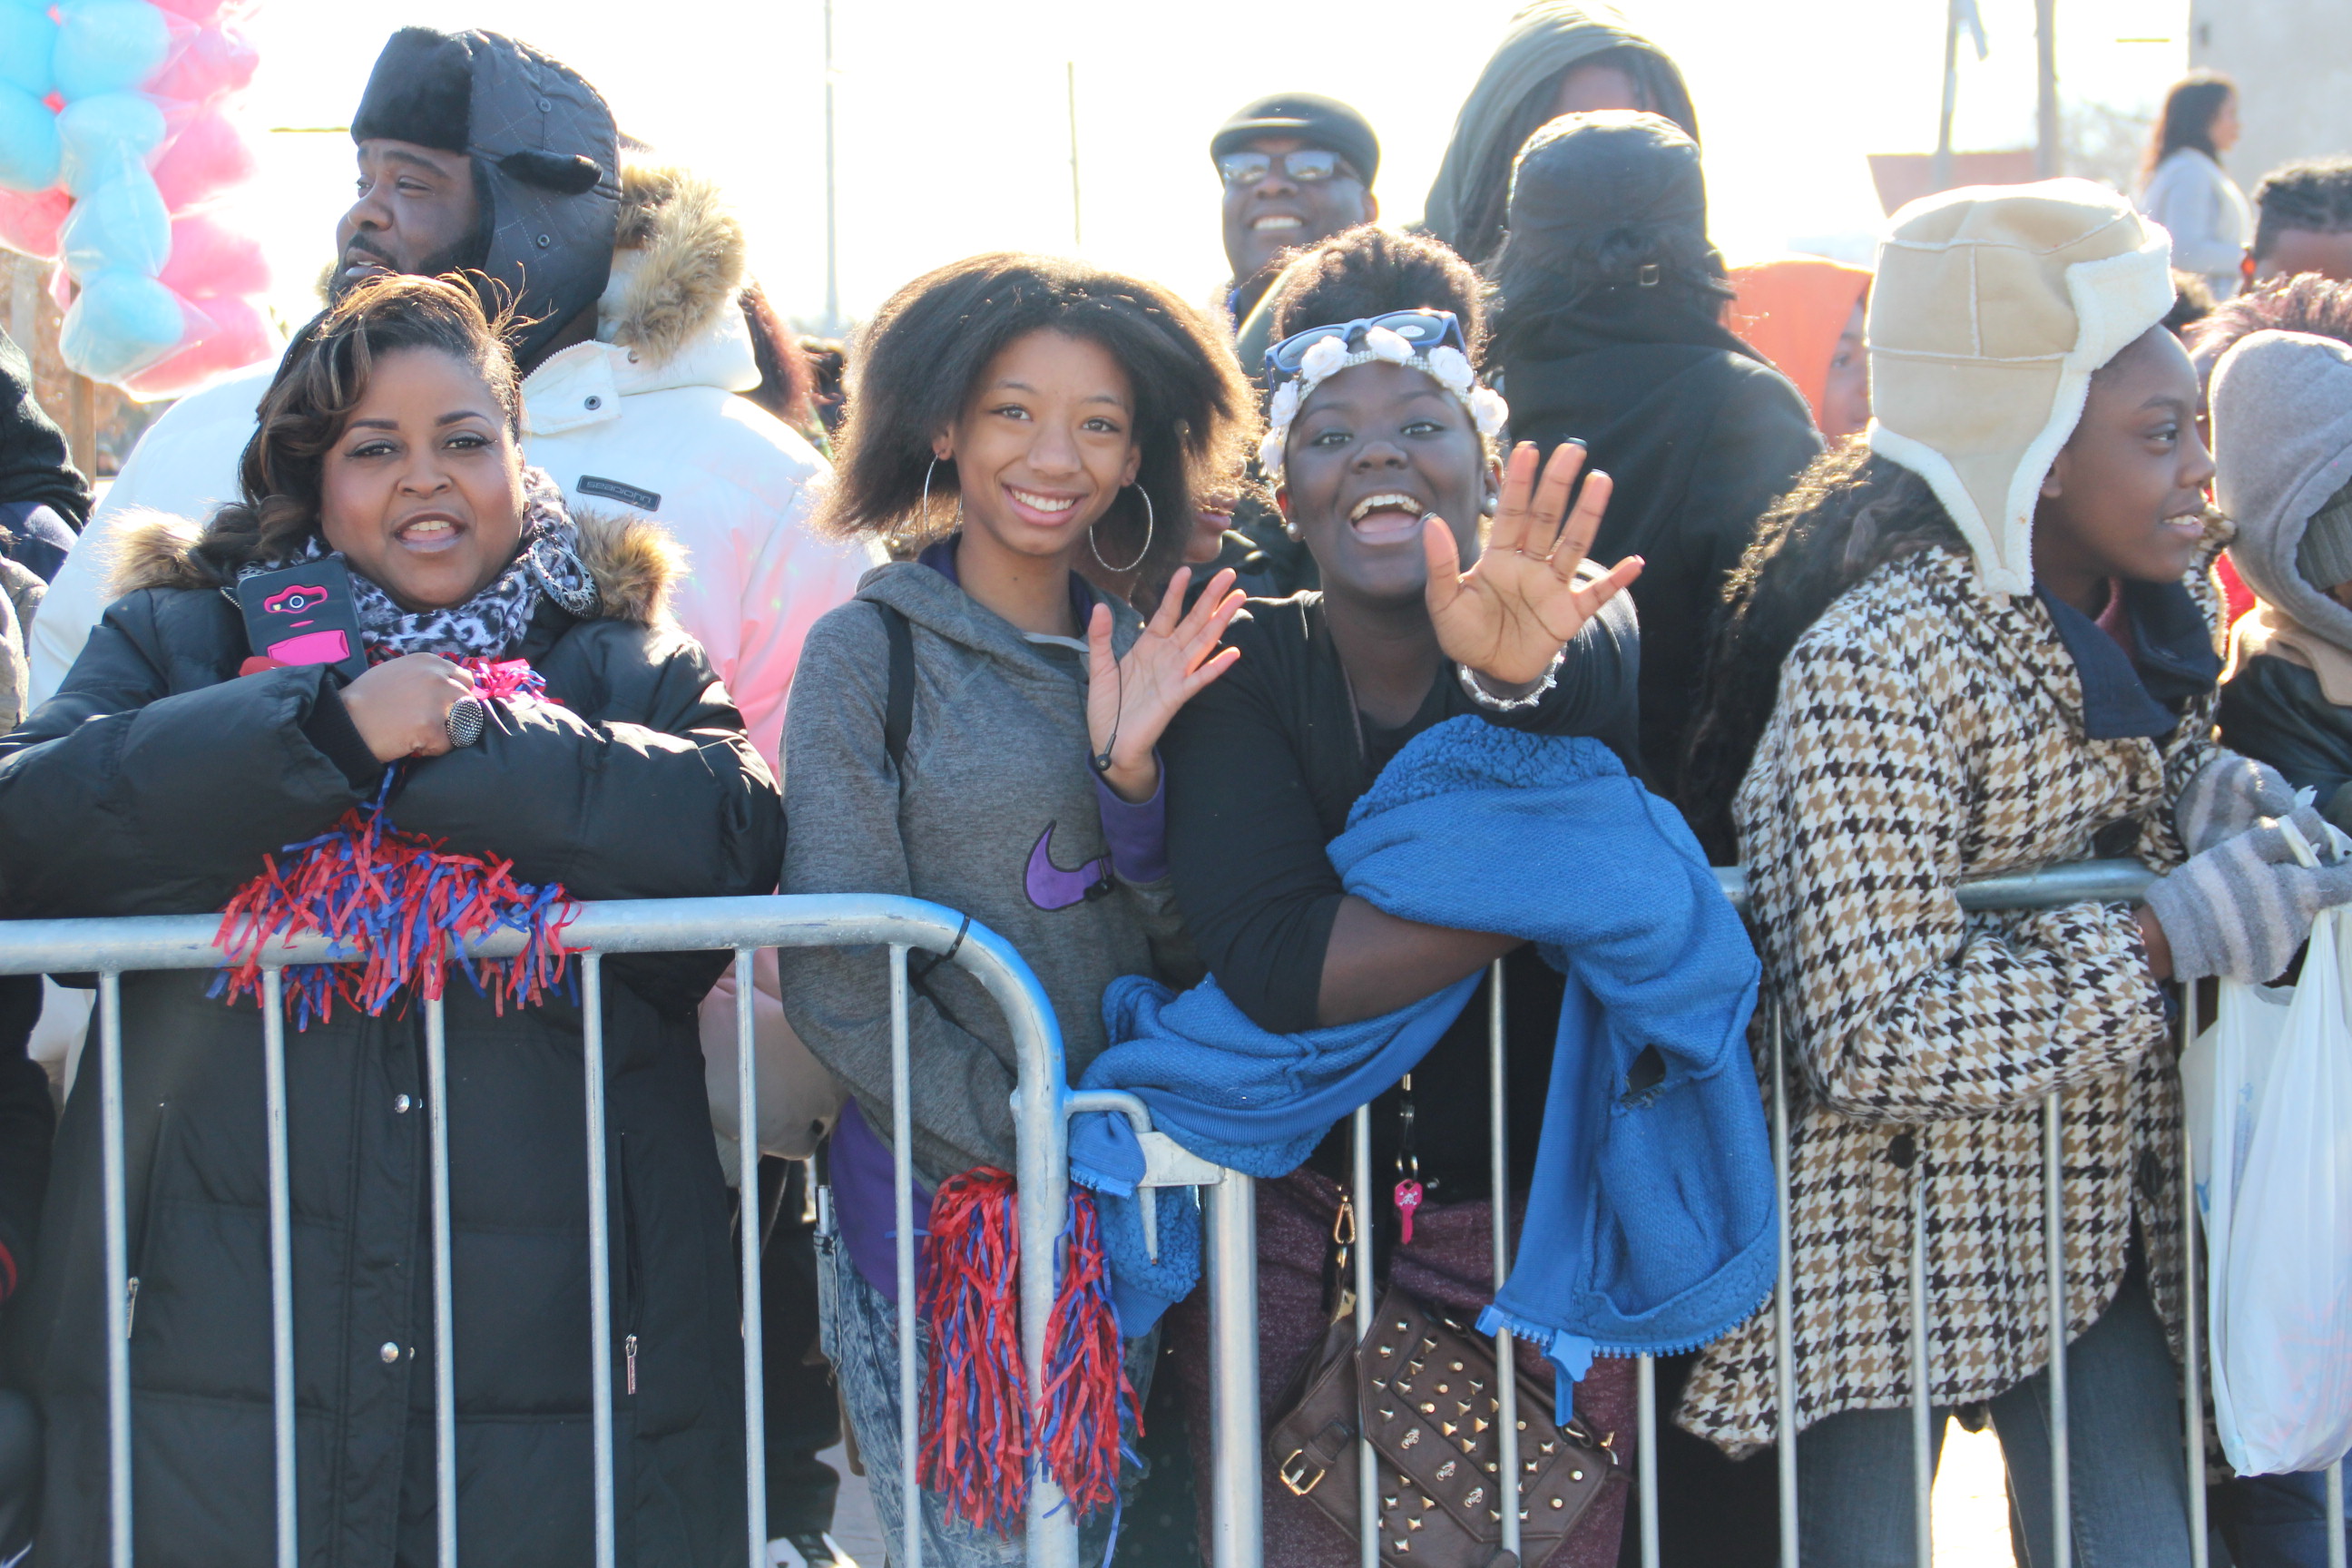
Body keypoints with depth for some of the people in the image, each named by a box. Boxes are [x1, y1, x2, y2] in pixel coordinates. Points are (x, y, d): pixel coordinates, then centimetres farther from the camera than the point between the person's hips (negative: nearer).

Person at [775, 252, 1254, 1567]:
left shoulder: (1140, 658, 9)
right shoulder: (871, 653, -6)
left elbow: (1183, 953, 5)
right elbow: (836, 985, -10)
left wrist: (1132, 773, -10)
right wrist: (1023, 1138, -14)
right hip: (942, 1205, -4)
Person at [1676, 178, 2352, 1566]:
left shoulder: (2169, 603, 2)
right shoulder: (1873, 668, -23)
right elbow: (1874, 1040, -27)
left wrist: (2211, 796, -2)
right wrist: (2176, 937, -25)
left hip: (2103, 1224, 7)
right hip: (1902, 1233, -6)